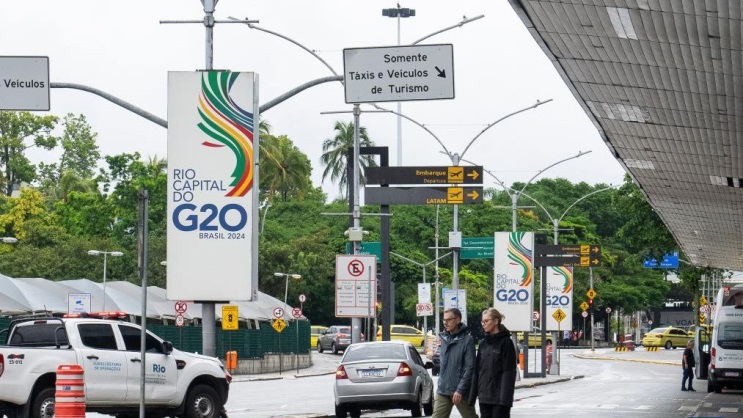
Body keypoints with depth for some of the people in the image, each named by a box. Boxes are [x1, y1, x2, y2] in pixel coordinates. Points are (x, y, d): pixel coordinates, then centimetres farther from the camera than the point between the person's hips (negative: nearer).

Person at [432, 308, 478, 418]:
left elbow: (469, 367, -15)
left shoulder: (467, 340, -10)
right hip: (443, 390, 6)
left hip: (461, 392, -6)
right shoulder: (444, 338, 10)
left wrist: (460, 390, -19)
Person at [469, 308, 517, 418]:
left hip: (499, 396, -6)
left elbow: (509, 372, -11)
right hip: (484, 396, 6)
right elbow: (477, 370, 13)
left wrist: (505, 397, -18)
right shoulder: (483, 343, 12)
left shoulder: (505, 342, -6)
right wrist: (473, 395, 9)